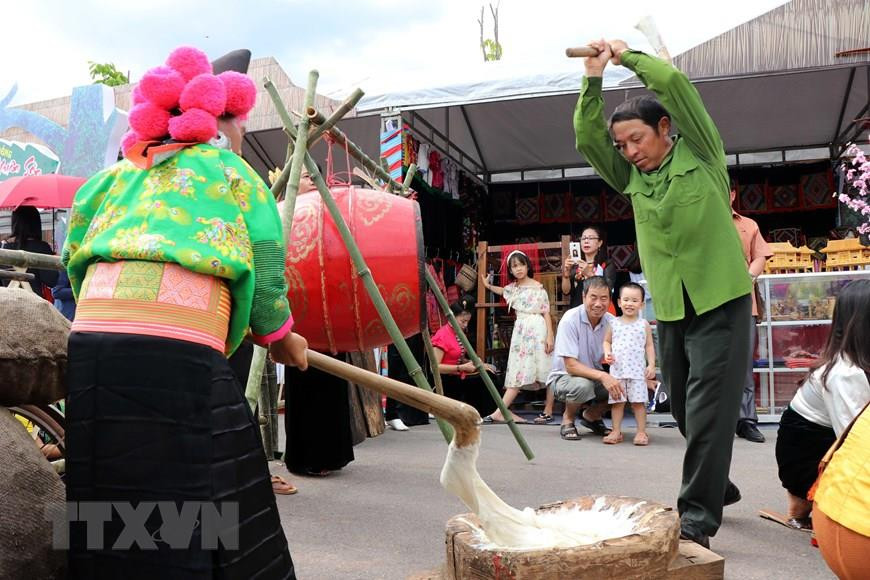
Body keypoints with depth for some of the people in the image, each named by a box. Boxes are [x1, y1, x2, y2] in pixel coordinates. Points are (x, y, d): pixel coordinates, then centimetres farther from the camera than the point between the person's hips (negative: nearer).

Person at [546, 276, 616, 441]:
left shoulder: (610, 322, -6)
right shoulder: (570, 320, -21)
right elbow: (571, 366, -26)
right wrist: (602, 376, -39)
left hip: (595, 376, 5)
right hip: (564, 377, -5)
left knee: (621, 385, -21)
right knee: (582, 385, -37)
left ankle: (592, 415, 10)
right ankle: (568, 419, -3)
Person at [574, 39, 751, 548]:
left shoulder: (700, 155, -1)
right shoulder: (631, 178, 10)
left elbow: (675, 82, -12)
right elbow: (587, 138, -1)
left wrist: (628, 56, 0)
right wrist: (594, 78, -7)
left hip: (720, 301, -5)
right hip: (670, 309, 5)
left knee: (708, 409, -11)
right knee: (685, 410, 13)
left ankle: (698, 516, -7)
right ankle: (717, 485, 34)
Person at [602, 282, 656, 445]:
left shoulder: (644, 325, 2)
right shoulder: (614, 323, 6)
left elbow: (649, 346, 4)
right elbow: (607, 341, 14)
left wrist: (651, 365, -4)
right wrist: (607, 353, -6)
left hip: (638, 370, -2)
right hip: (617, 369, 2)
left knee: (638, 401, 0)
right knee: (617, 401, 5)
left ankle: (641, 431, 9)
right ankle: (616, 431, 13)